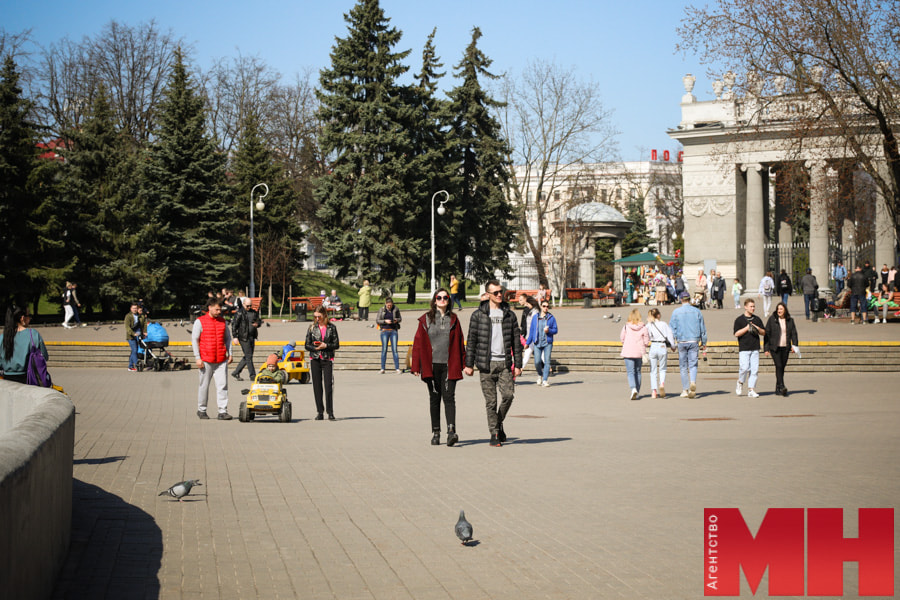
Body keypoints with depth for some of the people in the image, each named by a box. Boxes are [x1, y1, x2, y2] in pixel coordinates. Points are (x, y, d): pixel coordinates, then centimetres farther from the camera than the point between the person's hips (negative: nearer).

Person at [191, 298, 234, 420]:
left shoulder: (222, 321, 11)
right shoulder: (200, 321, -1)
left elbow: (228, 338, 19)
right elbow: (194, 340, -2)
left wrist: (230, 354, 11)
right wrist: (197, 358, -7)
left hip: (221, 360, 3)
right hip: (206, 360, -3)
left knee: (222, 385, -4)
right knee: (204, 385, 6)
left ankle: (223, 412, -4)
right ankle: (201, 410, 19)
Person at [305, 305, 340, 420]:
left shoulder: (331, 327, 3)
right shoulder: (312, 328, 7)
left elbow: (336, 345, 3)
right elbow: (307, 345, 7)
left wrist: (325, 346, -12)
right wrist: (316, 348, -10)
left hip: (327, 359, -2)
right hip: (315, 359, 2)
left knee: (329, 386, -8)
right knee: (317, 386, 2)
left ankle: (330, 412, -4)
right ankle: (319, 412, 8)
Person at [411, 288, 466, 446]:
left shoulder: (453, 319, 8)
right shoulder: (426, 319, 5)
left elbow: (459, 343, 10)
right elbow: (418, 343, 4)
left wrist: (462, 364, 5)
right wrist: (416, 366, -1)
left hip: (449, 366, 0)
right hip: (431, 366, 0)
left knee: (449, 397, -10)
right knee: (434, 398, 7)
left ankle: (451, 431, -19)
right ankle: (435, 432, 14)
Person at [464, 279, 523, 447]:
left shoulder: (509, 315, 9)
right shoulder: (478, 315, 2)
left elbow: (516, 341, 11)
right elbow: (472, 340, 3)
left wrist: (518, 364, 7)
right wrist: (469, 364, -1)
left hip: (504, 364, 2)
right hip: (486, 364, -2)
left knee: (508, 395, -11)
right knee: (491, 400, -1)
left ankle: (499, 423, 14)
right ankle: (494, 434, 9)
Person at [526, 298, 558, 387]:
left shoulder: (551, 318, 4)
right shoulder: (535, 317, 8)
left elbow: (555, 330, 8)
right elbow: (531, 330, 13)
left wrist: (549, 330, -14)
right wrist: (528, 342, 13)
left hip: (547, 343, -1)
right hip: (537, 343, 1)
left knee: (547, 361, -8)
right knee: (537, 362, -7)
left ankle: (545, 380, -4)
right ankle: (540, 375, 23)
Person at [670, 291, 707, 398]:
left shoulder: (676, 312, 1)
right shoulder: (696, 311, 5)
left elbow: (672, 328, 0)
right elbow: (703, 328, 10)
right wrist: (703, 343, 18)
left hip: (681, 341, -1)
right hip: (694, 341, 1)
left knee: (683, 367, 6)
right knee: (693, 364, 0)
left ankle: (685, 390, 8)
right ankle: (693, 382, -27)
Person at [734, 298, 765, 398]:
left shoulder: (757, 319, 15)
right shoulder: (739, 320, 2)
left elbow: (764, 333, 16)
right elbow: (736, 334, -7)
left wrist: (757, 329, -3)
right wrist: (747, 328, -14)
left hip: (755, 349, 4)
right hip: (744, 348, -4)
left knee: (755, 369, -2)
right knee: (745, 368, -14)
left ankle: (751, 390, 3)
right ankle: (740, 383, 13)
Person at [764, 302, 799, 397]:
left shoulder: (790, 320, 8)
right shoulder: (772, 319, 0)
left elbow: (793, 333, 10)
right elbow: (767, 334, 0)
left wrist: (794, 345, -6)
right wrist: (766, 349, -4)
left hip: (785, 348, 3)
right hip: (775, 347, -3)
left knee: (782, 367, 6)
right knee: (778, 366, -16)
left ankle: (777, 389, 16)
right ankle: (781, 387, -23)